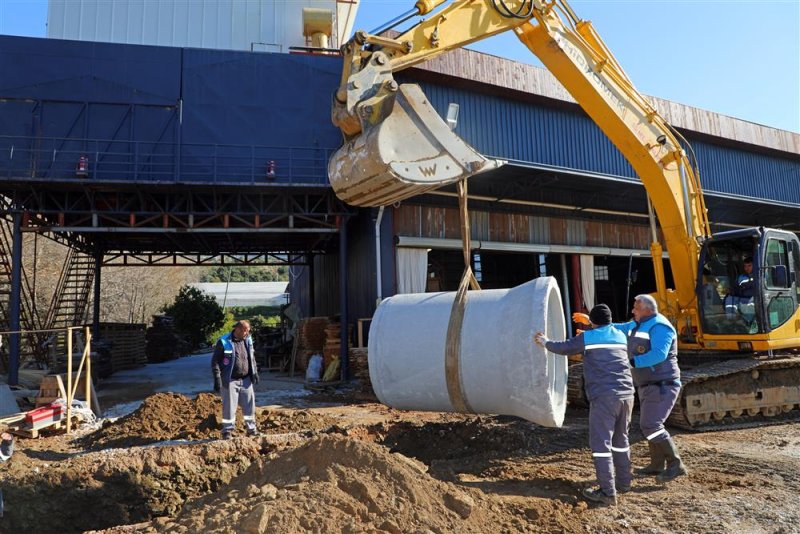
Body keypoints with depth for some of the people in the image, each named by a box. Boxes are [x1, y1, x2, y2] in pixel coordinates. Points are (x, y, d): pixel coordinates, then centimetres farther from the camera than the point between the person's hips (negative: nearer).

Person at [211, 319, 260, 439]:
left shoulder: (248, 341, 5)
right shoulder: (224, 342, -13)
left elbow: (252, 357, 18)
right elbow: (215, 361, -10)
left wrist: (255, 372, 10)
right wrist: (217, 378, -14)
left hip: (246, 380, 5)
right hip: (230, 381, -5)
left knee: (249, 405, 10)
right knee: (229, 407, 2)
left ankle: (251, 428, 23)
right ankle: (227, 431, 16)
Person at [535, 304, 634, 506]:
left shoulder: (588, 337, 1)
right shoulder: (621, 337, 16)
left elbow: (563, 347, 8)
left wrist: (545, 342, 28)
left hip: (604, 396, -6)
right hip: (626, 393, 6)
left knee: (601, 442, -4)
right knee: (620, 439, 20)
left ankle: (607, 492, -5)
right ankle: (624, 482, 29)